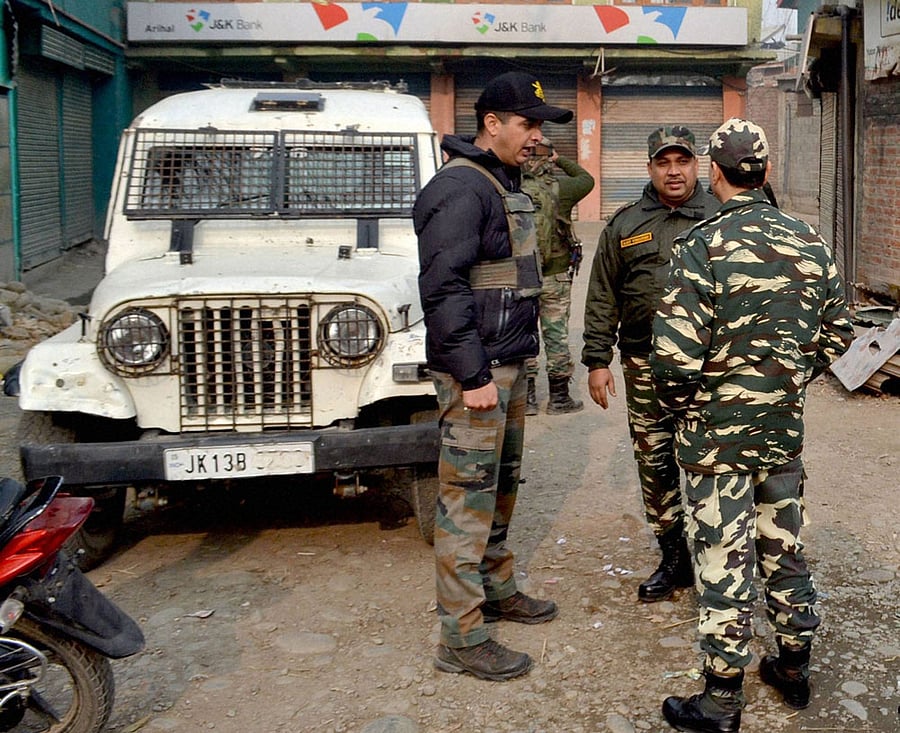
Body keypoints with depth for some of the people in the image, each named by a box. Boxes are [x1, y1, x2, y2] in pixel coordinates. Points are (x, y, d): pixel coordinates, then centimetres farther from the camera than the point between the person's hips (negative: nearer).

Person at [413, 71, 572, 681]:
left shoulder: (505, 184, 16)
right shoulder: (460, 188, -16)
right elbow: (442, 289, -23)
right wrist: (472, 376, -24)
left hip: (509, 365, 10)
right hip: (476, 371, -10)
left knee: (501, 489, 20)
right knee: (469, 500, -5)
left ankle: (497, 588, 36)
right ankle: (462, 638, 2)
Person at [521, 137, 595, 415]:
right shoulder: (559, 189, -9)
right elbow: (586, 179, 11)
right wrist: (561, 160, 19)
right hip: (555, 277, -1)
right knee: (556, 335, 7)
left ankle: (527, 397, 15)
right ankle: (559, 397, 15)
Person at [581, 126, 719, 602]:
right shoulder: (625, 225, 9)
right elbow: (602, 300, 10)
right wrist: (597, 360, 4)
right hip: (646, 366, 2)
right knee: (654, 465, 7)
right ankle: (674, 558, 21)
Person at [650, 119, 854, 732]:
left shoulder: (703, 247, -17)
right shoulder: (811, 244, 1)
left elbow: (676, 351, -21)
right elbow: (837, 333, 9)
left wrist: (680, 405, -3)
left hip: (717, 430, -5)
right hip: (785, 428, 5)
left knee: (725, 563, 2)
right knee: (785, 549, 18)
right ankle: (794, 670, 33)